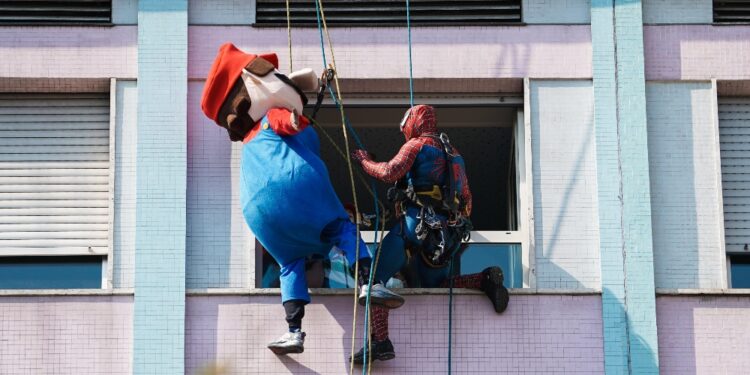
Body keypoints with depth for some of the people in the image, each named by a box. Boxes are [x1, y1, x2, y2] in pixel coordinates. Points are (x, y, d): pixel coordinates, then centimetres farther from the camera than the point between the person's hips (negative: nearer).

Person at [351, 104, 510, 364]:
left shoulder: (417, 145, 3)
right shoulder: (452, 153, 26)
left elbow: (390, 172, -11)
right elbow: (466, 198, 26)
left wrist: (365, 161, 7)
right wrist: (456, 230, 34)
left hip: (416, 224, -8)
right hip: (448, 232, 8)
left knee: (374, 276, -6)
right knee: (432, 286, 23)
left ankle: (380, 341, -23)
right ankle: (485, 280, -1)